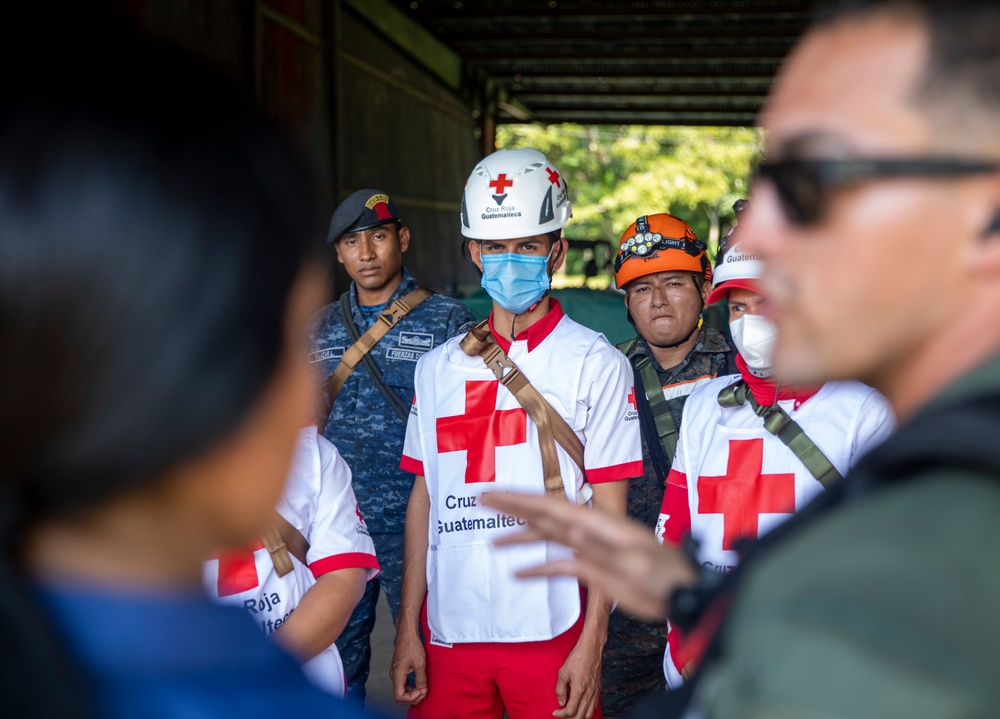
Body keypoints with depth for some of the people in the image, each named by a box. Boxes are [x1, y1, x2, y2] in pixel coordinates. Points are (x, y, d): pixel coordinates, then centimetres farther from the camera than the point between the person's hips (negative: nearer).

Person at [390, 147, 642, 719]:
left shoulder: (596, 364, -3)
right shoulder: (439, 367, 8)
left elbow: (609, 511, -4)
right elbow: (425, 497, 10)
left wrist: (591, 643, -9)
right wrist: (408, 628, 7)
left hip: (551, 631, -3)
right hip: (451, 631, 3)